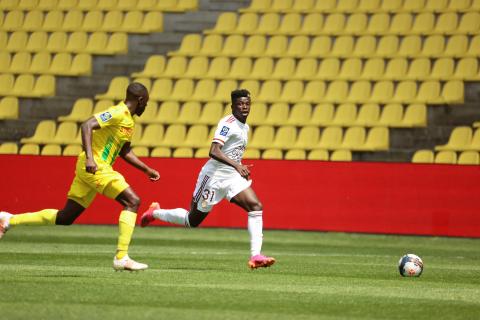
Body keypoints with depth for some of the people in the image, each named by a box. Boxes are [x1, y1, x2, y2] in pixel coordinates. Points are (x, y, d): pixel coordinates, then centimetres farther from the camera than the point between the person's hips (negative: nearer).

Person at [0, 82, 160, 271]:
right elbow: (87, 126, -24)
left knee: (65, 218, 10)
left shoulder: (129, 120, 18)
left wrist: (147, 170, 29)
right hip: (95, 166, -10)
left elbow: (124, 151, 30)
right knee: (132, 201, -14)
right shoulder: (118, 113, -12)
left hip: (89, 170, 10)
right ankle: (121, 258, -18)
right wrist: (90, 158, -34)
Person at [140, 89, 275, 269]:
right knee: (192, 220, 6)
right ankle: (156, 213, 32)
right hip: (214, 176, -7)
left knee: (256, 207, -16)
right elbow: (214, 151, -29)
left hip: (233, 177, 7)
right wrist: (237, 166, -37)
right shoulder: (228, 123, -16)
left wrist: (242, 169, 16)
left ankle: (255, 256, -20)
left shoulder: (245, 127, 13)